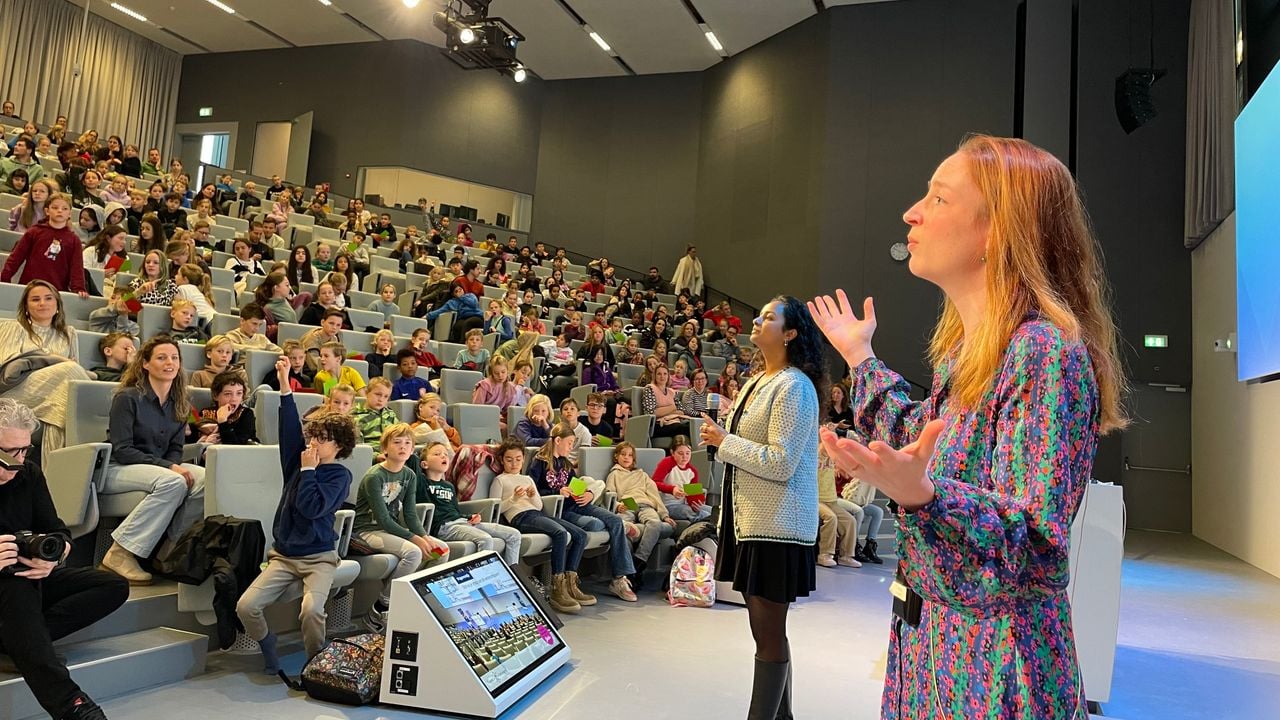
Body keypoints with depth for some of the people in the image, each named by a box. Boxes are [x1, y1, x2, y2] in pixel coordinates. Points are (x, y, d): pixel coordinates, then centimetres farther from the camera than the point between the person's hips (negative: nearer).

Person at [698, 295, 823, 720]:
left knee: (769, 633, -1)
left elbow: (780, 464, -20)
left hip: (776, 525, -9)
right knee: (765, 628, 17)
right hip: (750, 520, 9)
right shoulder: (758, 382, 14)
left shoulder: (794, 386, -14)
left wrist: (724, 442, -15)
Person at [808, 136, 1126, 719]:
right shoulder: (962, 348, 5)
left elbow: (1036, 541, -26)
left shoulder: (1043, 349, -22)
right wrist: (861, 358, 26)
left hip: (991, 662, -8)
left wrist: (921, 494, -43)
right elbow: (918, 442, 20)